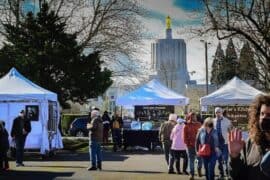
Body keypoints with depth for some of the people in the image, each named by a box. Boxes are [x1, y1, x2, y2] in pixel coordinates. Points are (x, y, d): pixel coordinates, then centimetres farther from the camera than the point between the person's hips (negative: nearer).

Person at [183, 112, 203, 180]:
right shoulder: (186, 125, 0)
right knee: (191, 160, 3)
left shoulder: (199, 124, 7)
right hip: (190, 146, -2)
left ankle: (199, 169, 30)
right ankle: (191, 174, 11)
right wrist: (187, 143, -8)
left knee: (200, 159, 1)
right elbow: (184, 136, -1)